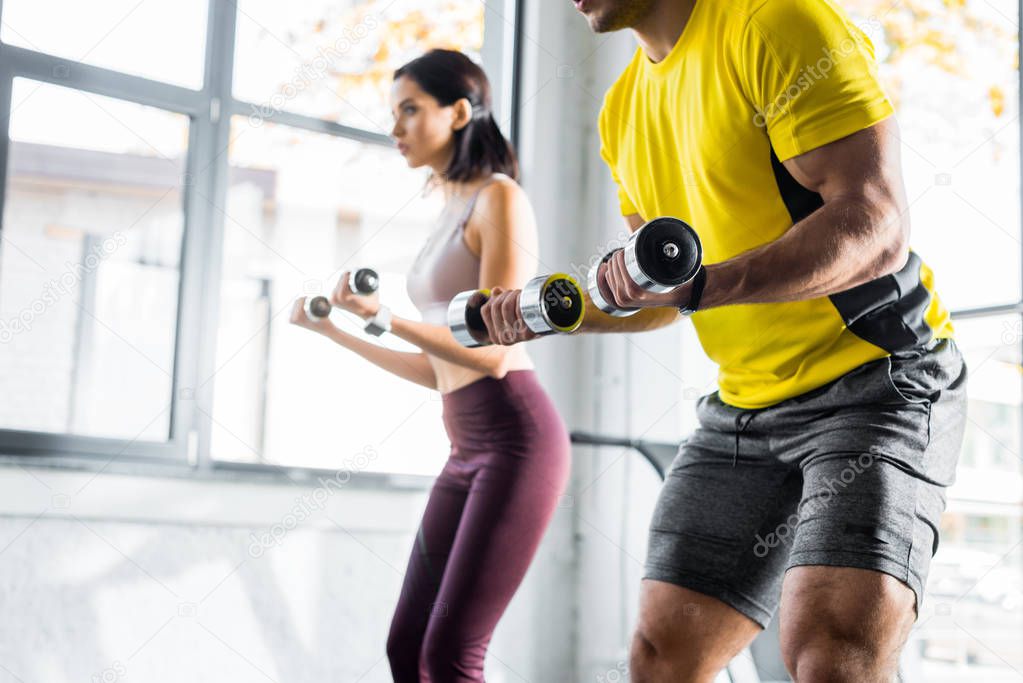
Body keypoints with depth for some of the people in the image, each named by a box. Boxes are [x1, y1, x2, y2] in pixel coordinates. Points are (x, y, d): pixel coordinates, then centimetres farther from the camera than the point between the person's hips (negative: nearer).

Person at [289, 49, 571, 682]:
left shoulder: (499, 198, -6)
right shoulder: (451, 215, 19)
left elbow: (492, 354, -14)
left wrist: (385, 317, -21)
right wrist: (335, 331, 22)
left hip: (518, 438, -9)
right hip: (468, 451, 9)